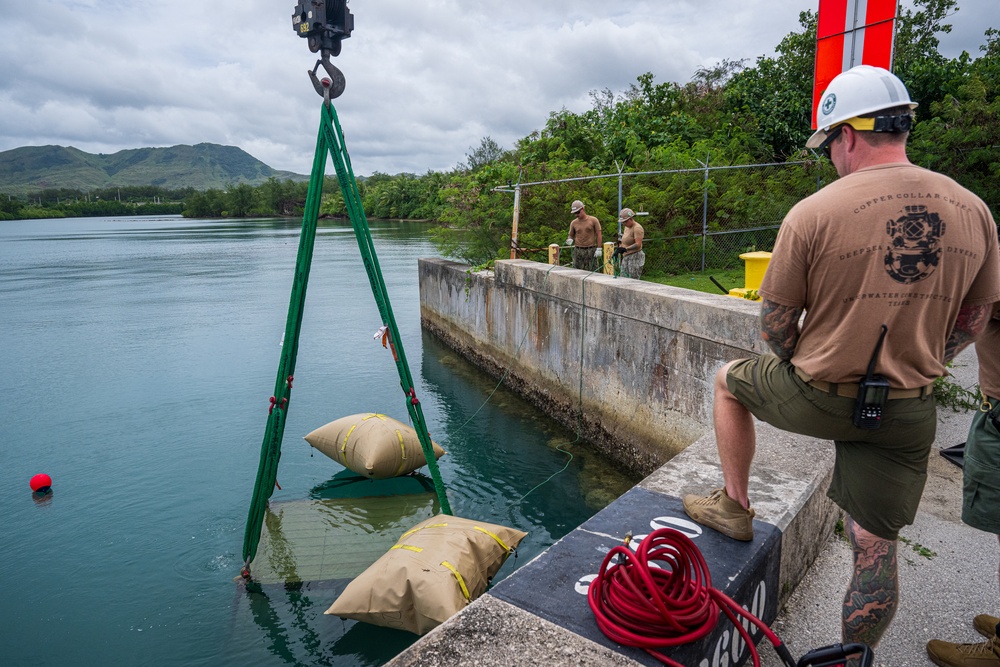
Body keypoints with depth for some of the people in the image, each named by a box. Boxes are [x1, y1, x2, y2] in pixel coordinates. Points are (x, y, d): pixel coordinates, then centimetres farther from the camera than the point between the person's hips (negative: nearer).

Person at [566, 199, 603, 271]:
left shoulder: (593, 220, 1)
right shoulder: (574, 223, 9)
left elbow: (598, 235, 1)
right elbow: (571, 235, 19)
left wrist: (598, 249, -6)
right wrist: (570, 240, -6)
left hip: (591, 251, -2)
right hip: (578, 251, 2)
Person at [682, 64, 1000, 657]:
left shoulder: (812, 214, -16)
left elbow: (775, 326, -9)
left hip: (820, 397, -4)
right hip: (909, 414, 5)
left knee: (730, 381, 25)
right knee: (876, 550, 15)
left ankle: (734, 505, 32)